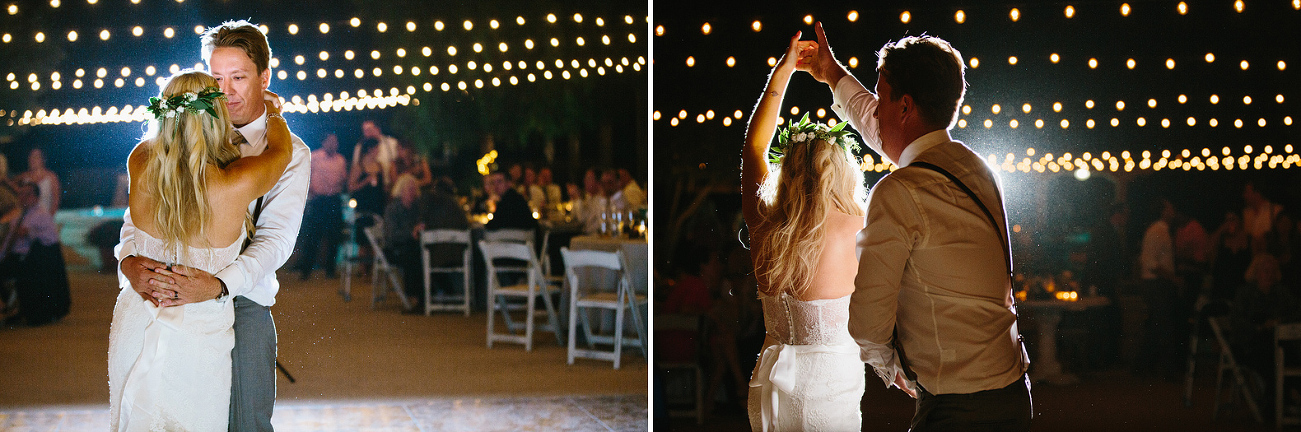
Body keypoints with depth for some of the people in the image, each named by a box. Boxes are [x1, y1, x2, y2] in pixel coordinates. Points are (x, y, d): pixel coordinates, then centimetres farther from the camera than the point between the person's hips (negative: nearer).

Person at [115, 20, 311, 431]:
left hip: (243, 302, -2)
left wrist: (218, 284, -30)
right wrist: (130, 261, -21)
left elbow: (276, 238, -13)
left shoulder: (289, 152, -2)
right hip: (176, 296, 3)